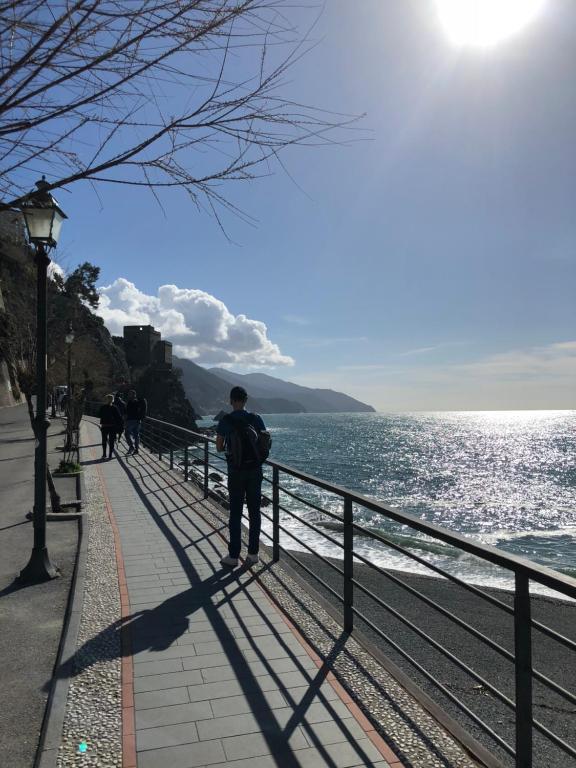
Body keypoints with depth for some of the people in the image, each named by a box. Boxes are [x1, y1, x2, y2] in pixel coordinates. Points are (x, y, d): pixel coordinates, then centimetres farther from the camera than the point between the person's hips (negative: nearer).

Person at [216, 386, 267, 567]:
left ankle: (233, 556, 10)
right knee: (254, 512, 10)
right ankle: (253, 554, 17)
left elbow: (219, 448, -3)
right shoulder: (256, 419, -2)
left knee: (235, 513, 5)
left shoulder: (225, 421, -7)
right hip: (255, 469, 2)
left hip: (236, 471, -2)